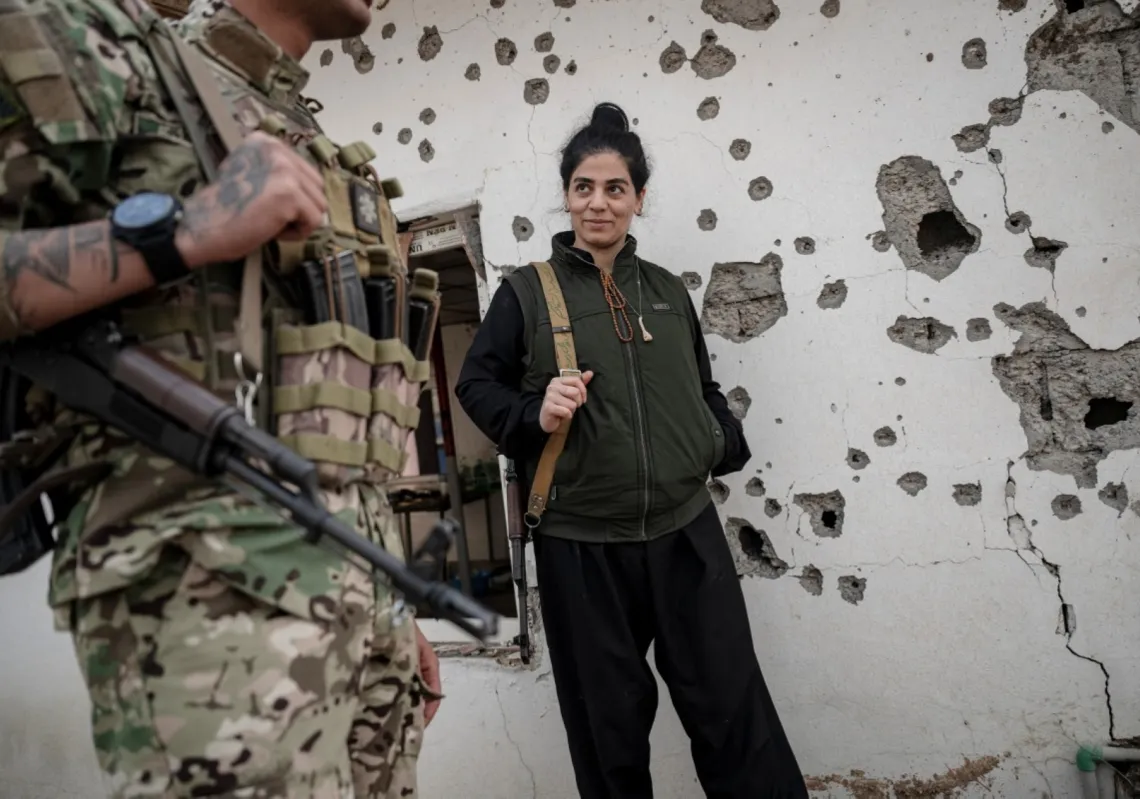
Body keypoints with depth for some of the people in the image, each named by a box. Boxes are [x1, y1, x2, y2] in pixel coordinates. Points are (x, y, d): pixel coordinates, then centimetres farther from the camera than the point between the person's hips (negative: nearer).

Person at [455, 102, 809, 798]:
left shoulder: (668, 290, 12)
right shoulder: (526, 291, 2)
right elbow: (476, 384, 4)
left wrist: (727, 446, 2)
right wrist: (533, 415, -15)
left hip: (685, 531, 2)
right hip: (580, 542, -2)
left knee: (733, 708, 5)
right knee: (609, 720, 11)